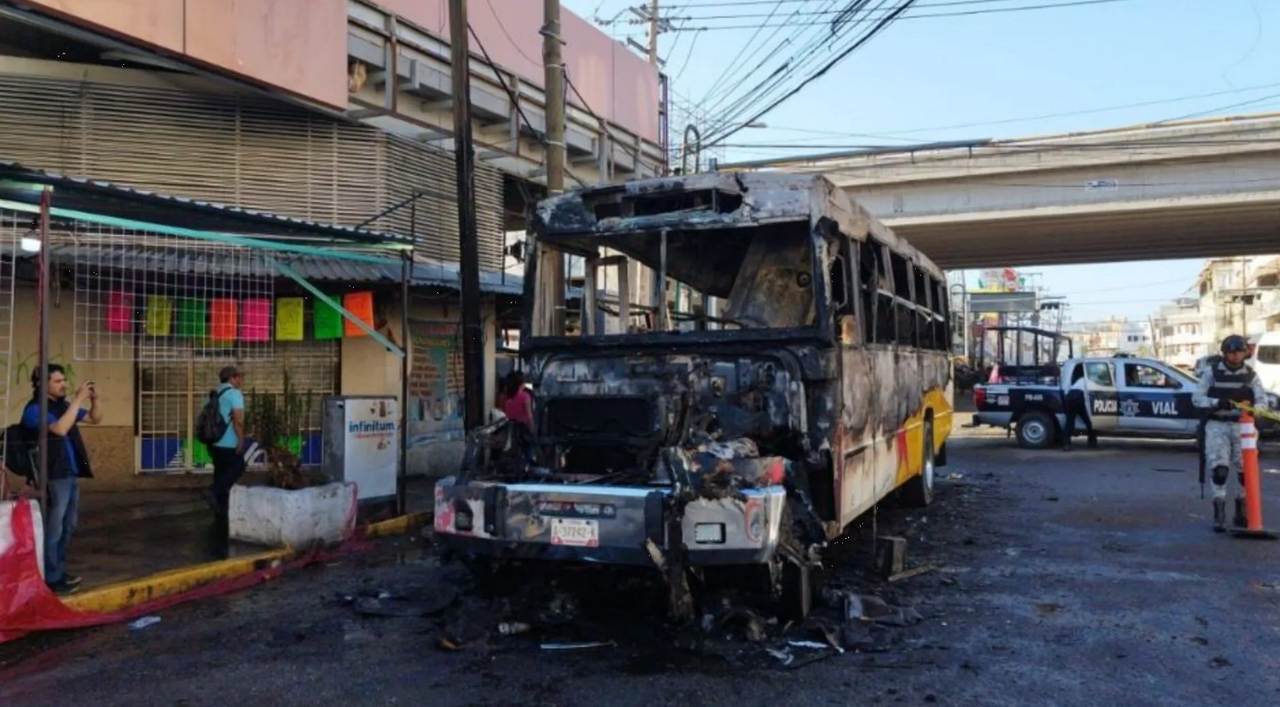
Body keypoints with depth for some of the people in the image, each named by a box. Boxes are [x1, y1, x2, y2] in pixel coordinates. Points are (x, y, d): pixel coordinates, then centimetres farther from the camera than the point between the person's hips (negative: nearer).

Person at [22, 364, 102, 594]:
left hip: (71, 474, 8)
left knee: (68, 526, 16)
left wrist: (94, 399, -2)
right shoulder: (35, 409, -12)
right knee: (53, 528, -2)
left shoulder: (63, 404, 11)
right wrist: (78, 399, -25)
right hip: (54, 477, -8)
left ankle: (59, 570, 28)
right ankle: (51, 577, 6)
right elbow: (60, 429, -28)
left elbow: (95, 419, 17)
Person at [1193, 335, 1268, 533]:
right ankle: (1219, 514, -5)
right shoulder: (1211, 372, -1)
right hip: (1217, 425, -3)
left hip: (1241, 425, 3)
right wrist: (1217, 403, -22)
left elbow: (1262, 399, 0)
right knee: (1220, 469, -13)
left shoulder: (1250, 375, 6)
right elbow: (1197, 398, -3)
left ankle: (1241, 512, 22)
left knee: (1247, 470, 2)